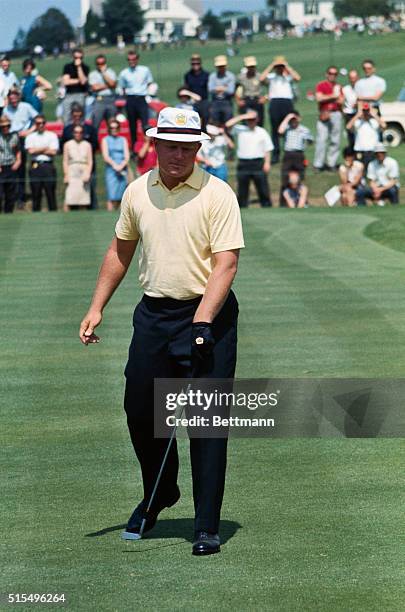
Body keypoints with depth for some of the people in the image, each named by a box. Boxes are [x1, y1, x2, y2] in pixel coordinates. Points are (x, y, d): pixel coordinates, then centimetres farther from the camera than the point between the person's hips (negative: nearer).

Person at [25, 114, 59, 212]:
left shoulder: (52, 136, 10)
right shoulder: (30, 137, 13)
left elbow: (53, 152, -2)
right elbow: (30, 150, -3)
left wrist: (37, 150, 0)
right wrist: (46, 148, 0)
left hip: (48, 166, -1)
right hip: (35, 166, 1)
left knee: (51, 193, -4)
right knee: (36, 194, 0)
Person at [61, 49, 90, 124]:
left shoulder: (85, 67, 5)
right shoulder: (67, 67, 9)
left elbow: (83, 81, -10)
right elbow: (65, 82, -1)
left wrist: (79, 67, -11)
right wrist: (78, 80, -2)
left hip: (80, 94, -2)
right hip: (69, 95, 2)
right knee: (66, 119, -4)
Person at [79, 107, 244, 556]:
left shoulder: (217, 195, -10)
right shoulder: (137, 192, 6)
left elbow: (225, 264, -16)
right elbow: (120, 251, 19)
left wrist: (201, 324, -26)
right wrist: (96, 308, 14)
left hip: (208, 313, -5)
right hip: (153, 313, 5)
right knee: (139, 412, 10)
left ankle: (207, 528, -2)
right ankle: (160, 494, 36)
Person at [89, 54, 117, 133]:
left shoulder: (110, 72, 12)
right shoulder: (93, 74, 7)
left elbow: (112, 84, -6)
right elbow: (95, 87, -7)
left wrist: (104, 73, -4)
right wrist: (108, 85, -1)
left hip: (111, 100, 2)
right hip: (99, 100, -2)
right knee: (95, 125, -8)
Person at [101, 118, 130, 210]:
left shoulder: (123, 140, 15)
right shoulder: (105, 140, 9)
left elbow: (127, 157, 7)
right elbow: (106, 156, -1)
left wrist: (121, 166, -11)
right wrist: (115, 165, -15)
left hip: (123, 170, 2)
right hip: (111, 170, -2)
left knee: (119, 197, -2)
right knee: (111, 197, -12)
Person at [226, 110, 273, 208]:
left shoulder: (262, 132, 10)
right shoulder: (240, 130, 9)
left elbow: (267, 149, 8)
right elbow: (228, 124, -6)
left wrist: (267, 163, -3)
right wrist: (242, 117, -7)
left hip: (258, 163, -1)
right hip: (243, 163, 1)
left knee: (263, 189, -3)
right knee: (242, 191, 2)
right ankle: (241, 209, 7)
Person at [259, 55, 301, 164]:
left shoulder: (288, 76, 14)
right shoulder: (271, 76, 15)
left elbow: (297, 78, -6)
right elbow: (262, 78, -3)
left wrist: (288, 67, -1)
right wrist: (270, 66, 0)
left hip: (287, 102, -1)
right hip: (274, 102, 1)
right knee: (275, 129, 1)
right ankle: (275, 154, 3)